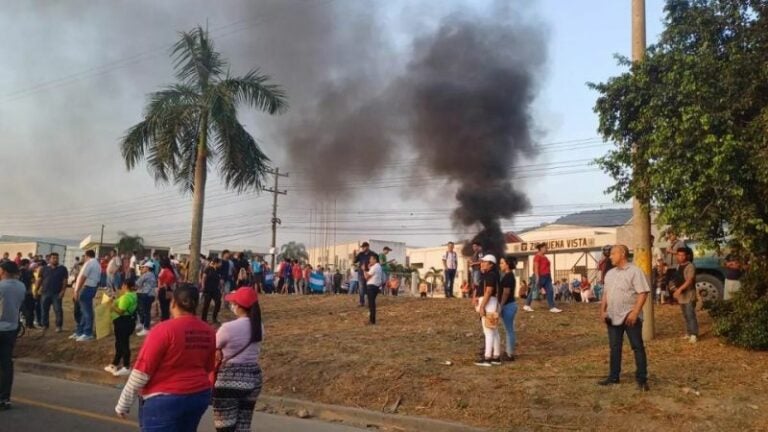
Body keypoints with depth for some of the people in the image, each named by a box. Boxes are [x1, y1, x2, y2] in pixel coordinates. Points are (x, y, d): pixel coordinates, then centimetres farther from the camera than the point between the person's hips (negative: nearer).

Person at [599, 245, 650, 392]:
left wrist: (635, 312, -22)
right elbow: (606, 294, 19)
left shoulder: (634, 271, -9)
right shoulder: (610, 273, 13)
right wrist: (603, 311, 8)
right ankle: (613, 377, 21)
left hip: (630, 316, -7)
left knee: (638, 347, -1)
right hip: (613, 317, 7)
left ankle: (642, 379, 5)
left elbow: (643, 293, -14)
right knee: (614, 348, 12)